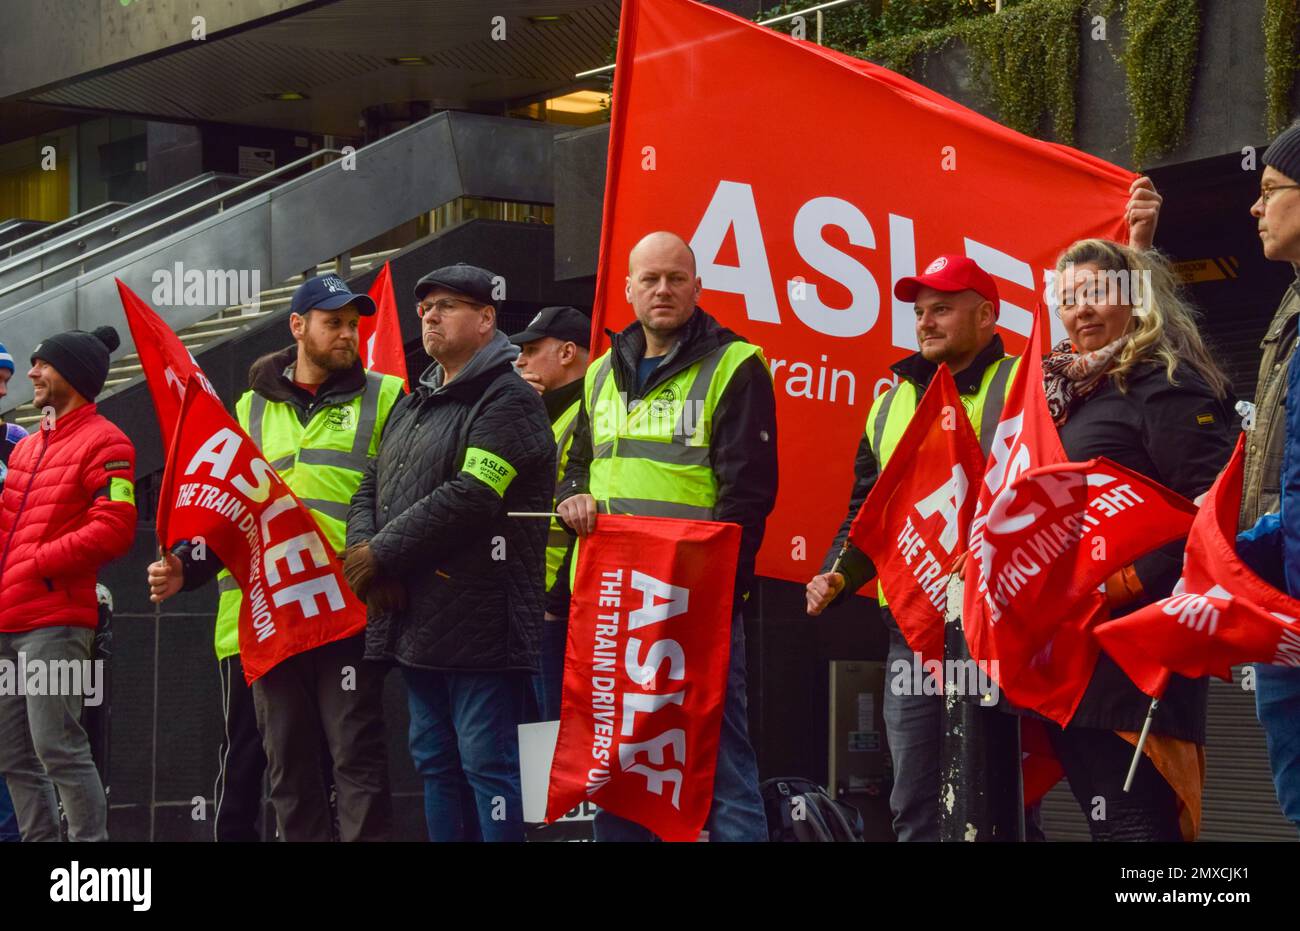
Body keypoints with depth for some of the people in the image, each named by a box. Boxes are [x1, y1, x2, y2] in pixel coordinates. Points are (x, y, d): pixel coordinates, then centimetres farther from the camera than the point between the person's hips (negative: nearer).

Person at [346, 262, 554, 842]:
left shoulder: (508, 400, -8)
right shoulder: (413, 405, 21)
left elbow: (469, 497, -19)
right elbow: (370, 489, 18)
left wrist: (381, 554, -13)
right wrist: (364, 550, -4)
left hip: (478, 623, -9)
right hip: (415, 621, 9)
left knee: (486, 763, -8)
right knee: (435, 764, 13)